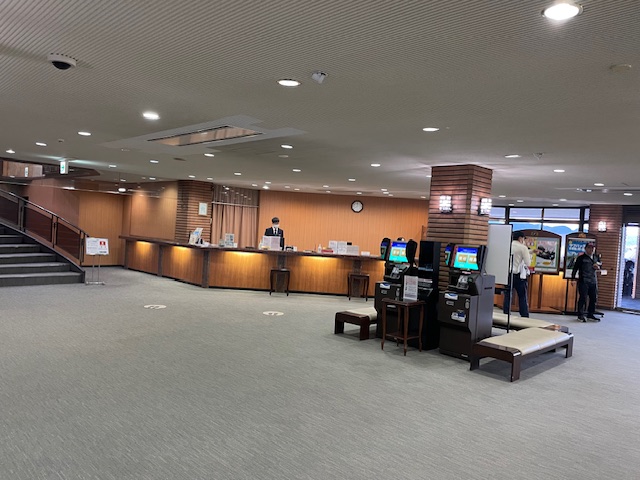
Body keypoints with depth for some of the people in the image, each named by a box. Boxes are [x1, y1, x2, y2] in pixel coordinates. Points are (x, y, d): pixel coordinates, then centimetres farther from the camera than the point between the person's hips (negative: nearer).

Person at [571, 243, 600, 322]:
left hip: (593, 281, 6)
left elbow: (598, 266, 29)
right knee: (583, 298, -5)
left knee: (594, 298, 9)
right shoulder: (581, 258, -4)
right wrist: (573, 279, -13)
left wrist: (598, 267, 3)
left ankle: (590, 315, 22)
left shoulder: (595, 258, 15)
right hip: (583, 281, -6)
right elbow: (575, 268, -6)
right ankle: (580, 315, 2)